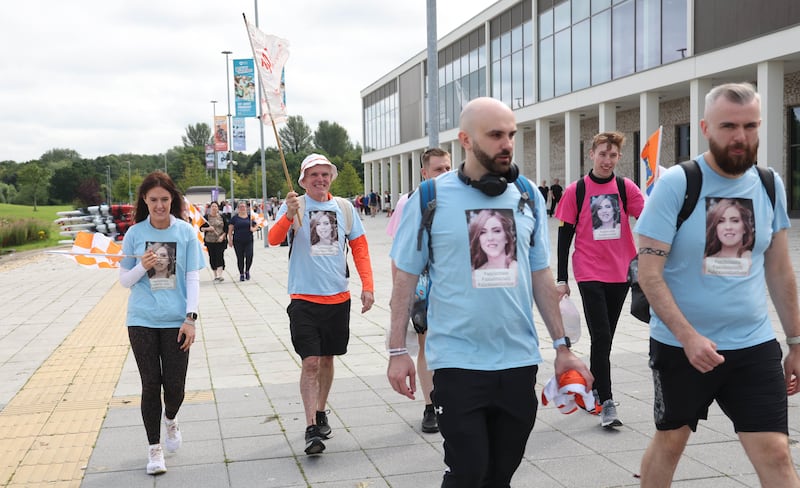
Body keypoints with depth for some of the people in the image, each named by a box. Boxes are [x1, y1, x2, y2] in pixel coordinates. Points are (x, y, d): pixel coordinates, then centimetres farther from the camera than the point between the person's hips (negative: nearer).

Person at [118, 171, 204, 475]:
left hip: (175, 321, 0)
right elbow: (124, 280, 5)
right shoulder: (135, 233, 0)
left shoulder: (185, 232, -2)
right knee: (151, 384, 2)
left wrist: (190, 318, -8)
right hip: (142, 321, 1)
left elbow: (192, 278, -1)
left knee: (175, 385, 1)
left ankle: (171, 420, 36)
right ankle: (154, 448, 17)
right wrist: (142, 267, -15)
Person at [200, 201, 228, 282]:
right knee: (212, 257, 6)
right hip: (210, 241, 1)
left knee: (220, 256, -13)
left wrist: (222, 236, -11)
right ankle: (215, 276, 17)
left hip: (220, 240, -1)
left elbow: (226, 228, 5)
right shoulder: (206, 217, 3)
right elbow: (201, 228, 4)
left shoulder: (222, 216, 4)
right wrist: (207, 229, -16)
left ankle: (220, 275, -18)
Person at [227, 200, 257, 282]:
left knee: (249, 256, -10)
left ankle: (247, 271, 15)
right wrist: (230, 240, -4)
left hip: (248, 241, 1)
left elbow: (256, 225, 16)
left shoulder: (250, 217, 7)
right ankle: (241, 274, 17)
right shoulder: (234, 218, 3)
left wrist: (254, 229, -6)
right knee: (240, 258, 3)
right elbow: (230, 230, 3)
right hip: (238, 242, -1)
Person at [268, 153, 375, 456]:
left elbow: (360, 247, 10)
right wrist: (289, 215, -38)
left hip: (338, 297, 4)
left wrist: (367, 286, 1)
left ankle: (320, 413, 34)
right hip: (304, 298, -3)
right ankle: (311, 429, -5)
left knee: (327, 358, 16)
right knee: (310, 362, -9)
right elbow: (273, 239, -20)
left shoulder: (344, 207, 6)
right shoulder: (293, 207, -4)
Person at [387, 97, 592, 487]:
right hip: (458, 362, -3)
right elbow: (405, 277, -1)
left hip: (519, 360, 4)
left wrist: (562, 347, 8)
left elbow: (541, 276, 10)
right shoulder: (430, 198, -5)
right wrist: (397, 351, -4)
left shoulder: (529, 198, 5)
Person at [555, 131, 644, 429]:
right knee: (601, 338, -8)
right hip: (590, 274, -3)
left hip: (620, 273, 3)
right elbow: (565, 236, -1)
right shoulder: (576, 191, -4)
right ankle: (606, 403, -3)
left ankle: (592, 391, 30)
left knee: (605, 339, 14)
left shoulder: (626, 188, 3)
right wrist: (561, 279, -3)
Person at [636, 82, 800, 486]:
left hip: (754, 346, 3)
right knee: (670, 440, 15)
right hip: (679, 345, -3)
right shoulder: (675, 184, -13)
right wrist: (688, 336, -24)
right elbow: (648, 272, -15)